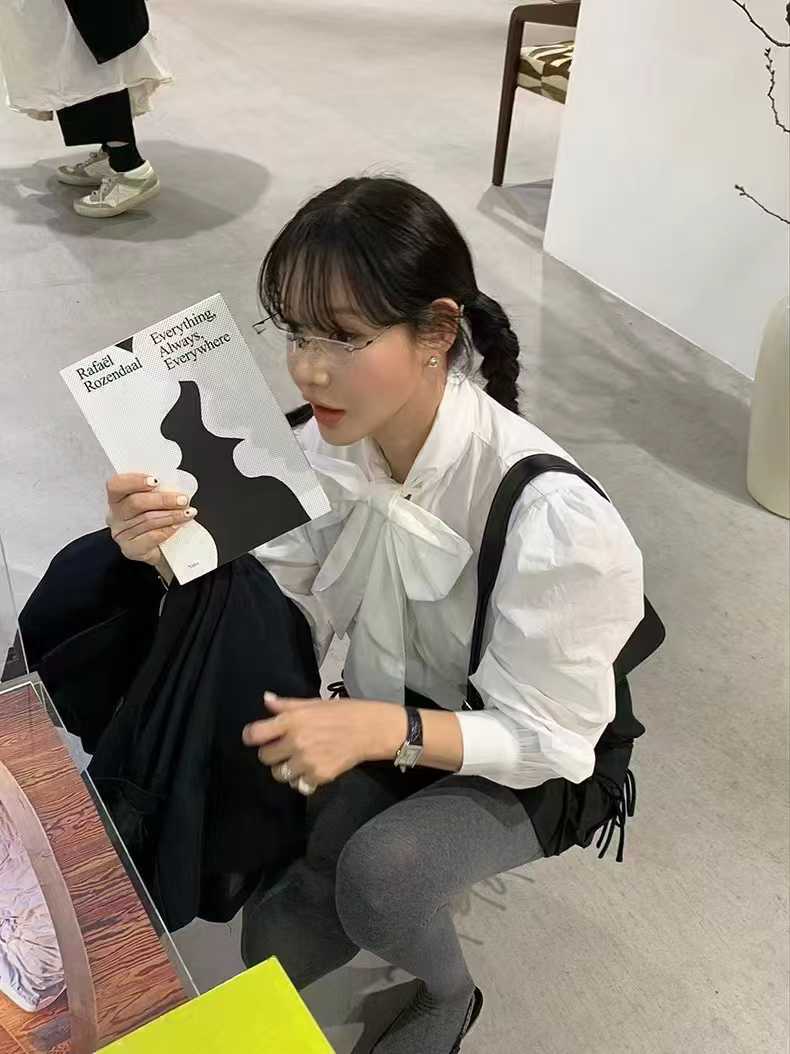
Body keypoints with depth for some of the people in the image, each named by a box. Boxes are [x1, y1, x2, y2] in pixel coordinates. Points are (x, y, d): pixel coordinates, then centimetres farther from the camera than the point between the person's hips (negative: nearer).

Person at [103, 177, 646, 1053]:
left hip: (523, 763, -4)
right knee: (274, 948, -5)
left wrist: (385, 729, -41)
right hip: (385, 716, 4)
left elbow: (548, 737, -24)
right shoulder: (333, 446, -18)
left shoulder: (548, 515, -35)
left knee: (379, 869, -29)